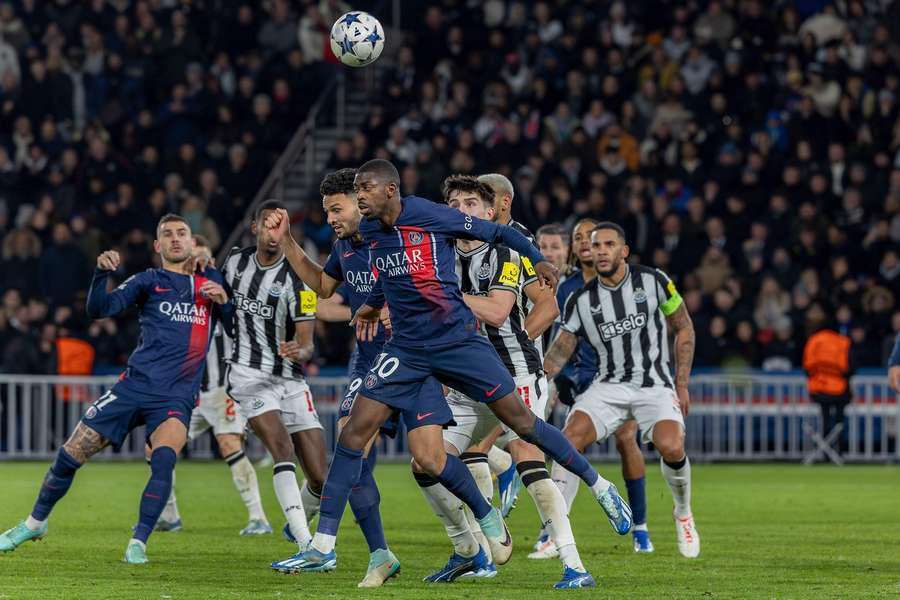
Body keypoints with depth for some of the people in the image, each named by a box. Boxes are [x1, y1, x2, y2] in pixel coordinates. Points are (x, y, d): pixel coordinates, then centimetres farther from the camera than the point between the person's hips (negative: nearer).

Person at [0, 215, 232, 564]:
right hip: (135, 387, 0)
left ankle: (138, 543, -18)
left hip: (177, 398, 0)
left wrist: (224, 301, -4)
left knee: (163, 459, -29)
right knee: (69, 456, 0)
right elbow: (99, 309, -6)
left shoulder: (211, 280, 12)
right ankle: (35, 523, 25)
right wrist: (102, 272, -23)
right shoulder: (149, 281, 6)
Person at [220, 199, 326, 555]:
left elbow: (307, 343, -14)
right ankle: (306, 545, -32)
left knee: (320, 479, -1)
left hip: (290, 379, 0)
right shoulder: (235, 262, 2)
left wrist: (299, 352, -32)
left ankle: (296, 526, 32)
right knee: (283, 448, -25)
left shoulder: (297, 279, -8)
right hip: (248, 375, 0)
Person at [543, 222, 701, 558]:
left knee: (671, 447, -28)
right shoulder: (581, 300, 2)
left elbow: (684, 329, 7)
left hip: (655, 386, -2)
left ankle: (683, 514, 4)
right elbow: (560, 351, 3)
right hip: (608, 388, 2)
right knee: (568, 440, -24)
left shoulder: (653, 281, -2)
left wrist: (682, 386, 2)